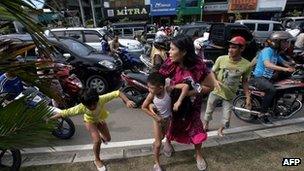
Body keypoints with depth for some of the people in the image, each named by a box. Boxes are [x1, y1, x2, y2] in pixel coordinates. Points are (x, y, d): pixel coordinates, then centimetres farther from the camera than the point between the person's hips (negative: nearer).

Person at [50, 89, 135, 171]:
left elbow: (117, 93, -45)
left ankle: (101, 136, 49)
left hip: (100, 119, 2)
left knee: (108, 139, 10)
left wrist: (127, 101, -58)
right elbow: (65, 112, -31)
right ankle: (97, 160, 12)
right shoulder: (81, 108, -42)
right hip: (90, 121, -2)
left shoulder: (101, 99, -44)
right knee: (97, 141, -18)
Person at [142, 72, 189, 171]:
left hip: (168, 119, 2)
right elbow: (144, 107, -13)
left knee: (162, 137, 28)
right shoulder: (152, 95, -26)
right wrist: (155, 117, -18)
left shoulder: (168, 89, -29)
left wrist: (179, 101, -42)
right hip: (158, 120, -2)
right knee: (158, 144, 5)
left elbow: (185, 86, -36)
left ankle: (155, 144, 61)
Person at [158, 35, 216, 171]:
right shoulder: (170, 63, -23)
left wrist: (192, 92, -28)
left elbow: (210, 86, -17)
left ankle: (198, 154, 40)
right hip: (174, 101, 2)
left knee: (195, 127, 9)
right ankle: (168, 142, 56)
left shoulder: (198, 66, -28)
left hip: (192, 103, -1)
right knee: (171, 122, 21)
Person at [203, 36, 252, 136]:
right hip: (215, 92, 0)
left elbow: (245, 82, 1)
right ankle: (205, 126, 43)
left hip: (229, 95, 0)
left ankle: (220, 130, 39)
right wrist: (216, 81, -22)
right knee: (208, 112, 14)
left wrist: (248, 97, -1)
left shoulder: (247, 65, -12)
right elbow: (212, 72, -1)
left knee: (226, 119, 6)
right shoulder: (221, 59, -15)